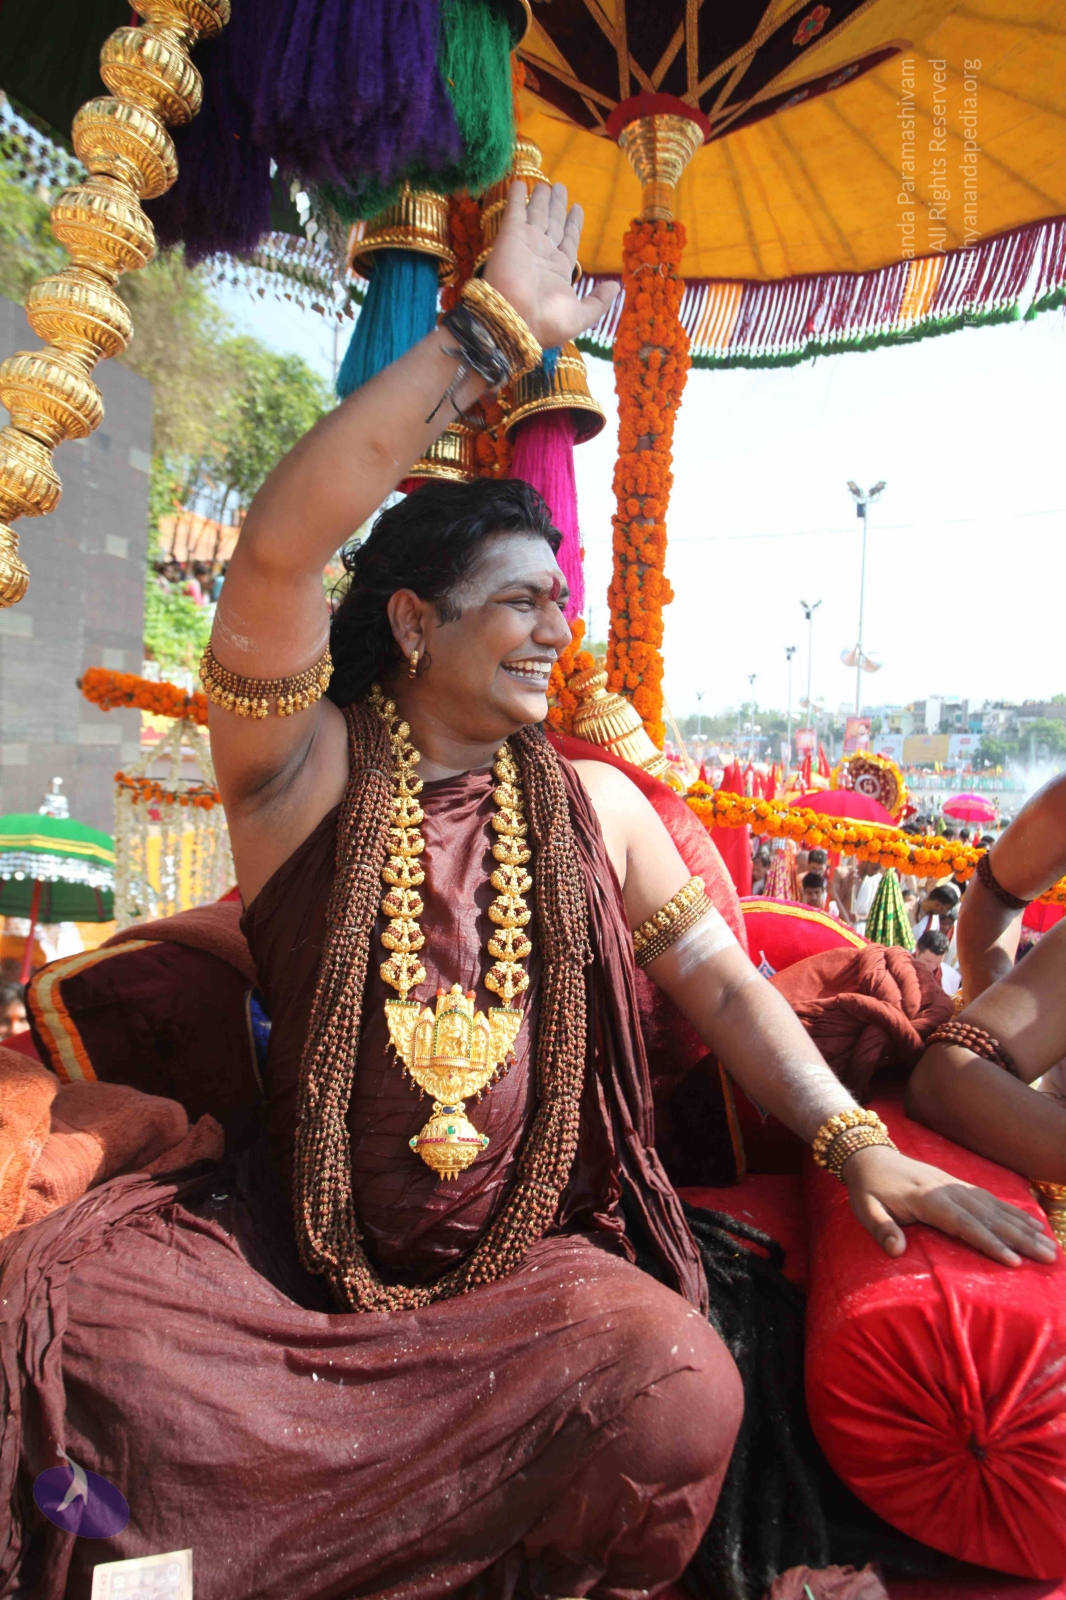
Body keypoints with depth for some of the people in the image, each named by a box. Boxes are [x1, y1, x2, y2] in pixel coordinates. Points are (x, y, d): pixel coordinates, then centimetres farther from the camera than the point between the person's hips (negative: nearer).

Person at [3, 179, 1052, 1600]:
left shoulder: (593, 805, 6)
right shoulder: (306, 773, -4)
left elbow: (722, 984, 5)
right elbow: (280, 549, -20)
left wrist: (855, 1143, -9)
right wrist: (494, 329, -18)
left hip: (529, 1260, 2)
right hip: (298, 1249, -1)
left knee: (678, 1386, -26)